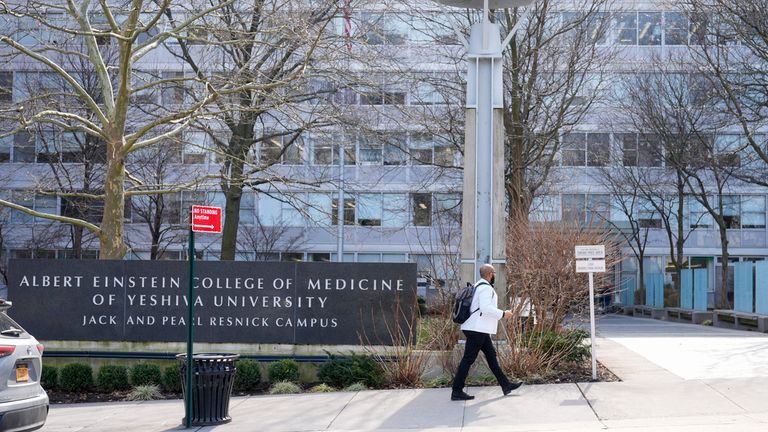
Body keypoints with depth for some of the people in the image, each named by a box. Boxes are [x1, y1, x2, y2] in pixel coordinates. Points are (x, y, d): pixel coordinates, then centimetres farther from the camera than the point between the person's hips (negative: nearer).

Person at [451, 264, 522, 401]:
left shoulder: (478, 286, 17)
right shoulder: (486, 288, -14)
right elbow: (486, 307, -25)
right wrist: (503, 314, -14)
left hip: (480, 330, 11)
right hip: (478, 329, -11)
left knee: (491, 356, 15)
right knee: (468, 359, -8)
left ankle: (506, 385, 22)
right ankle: (457, 392, -6)